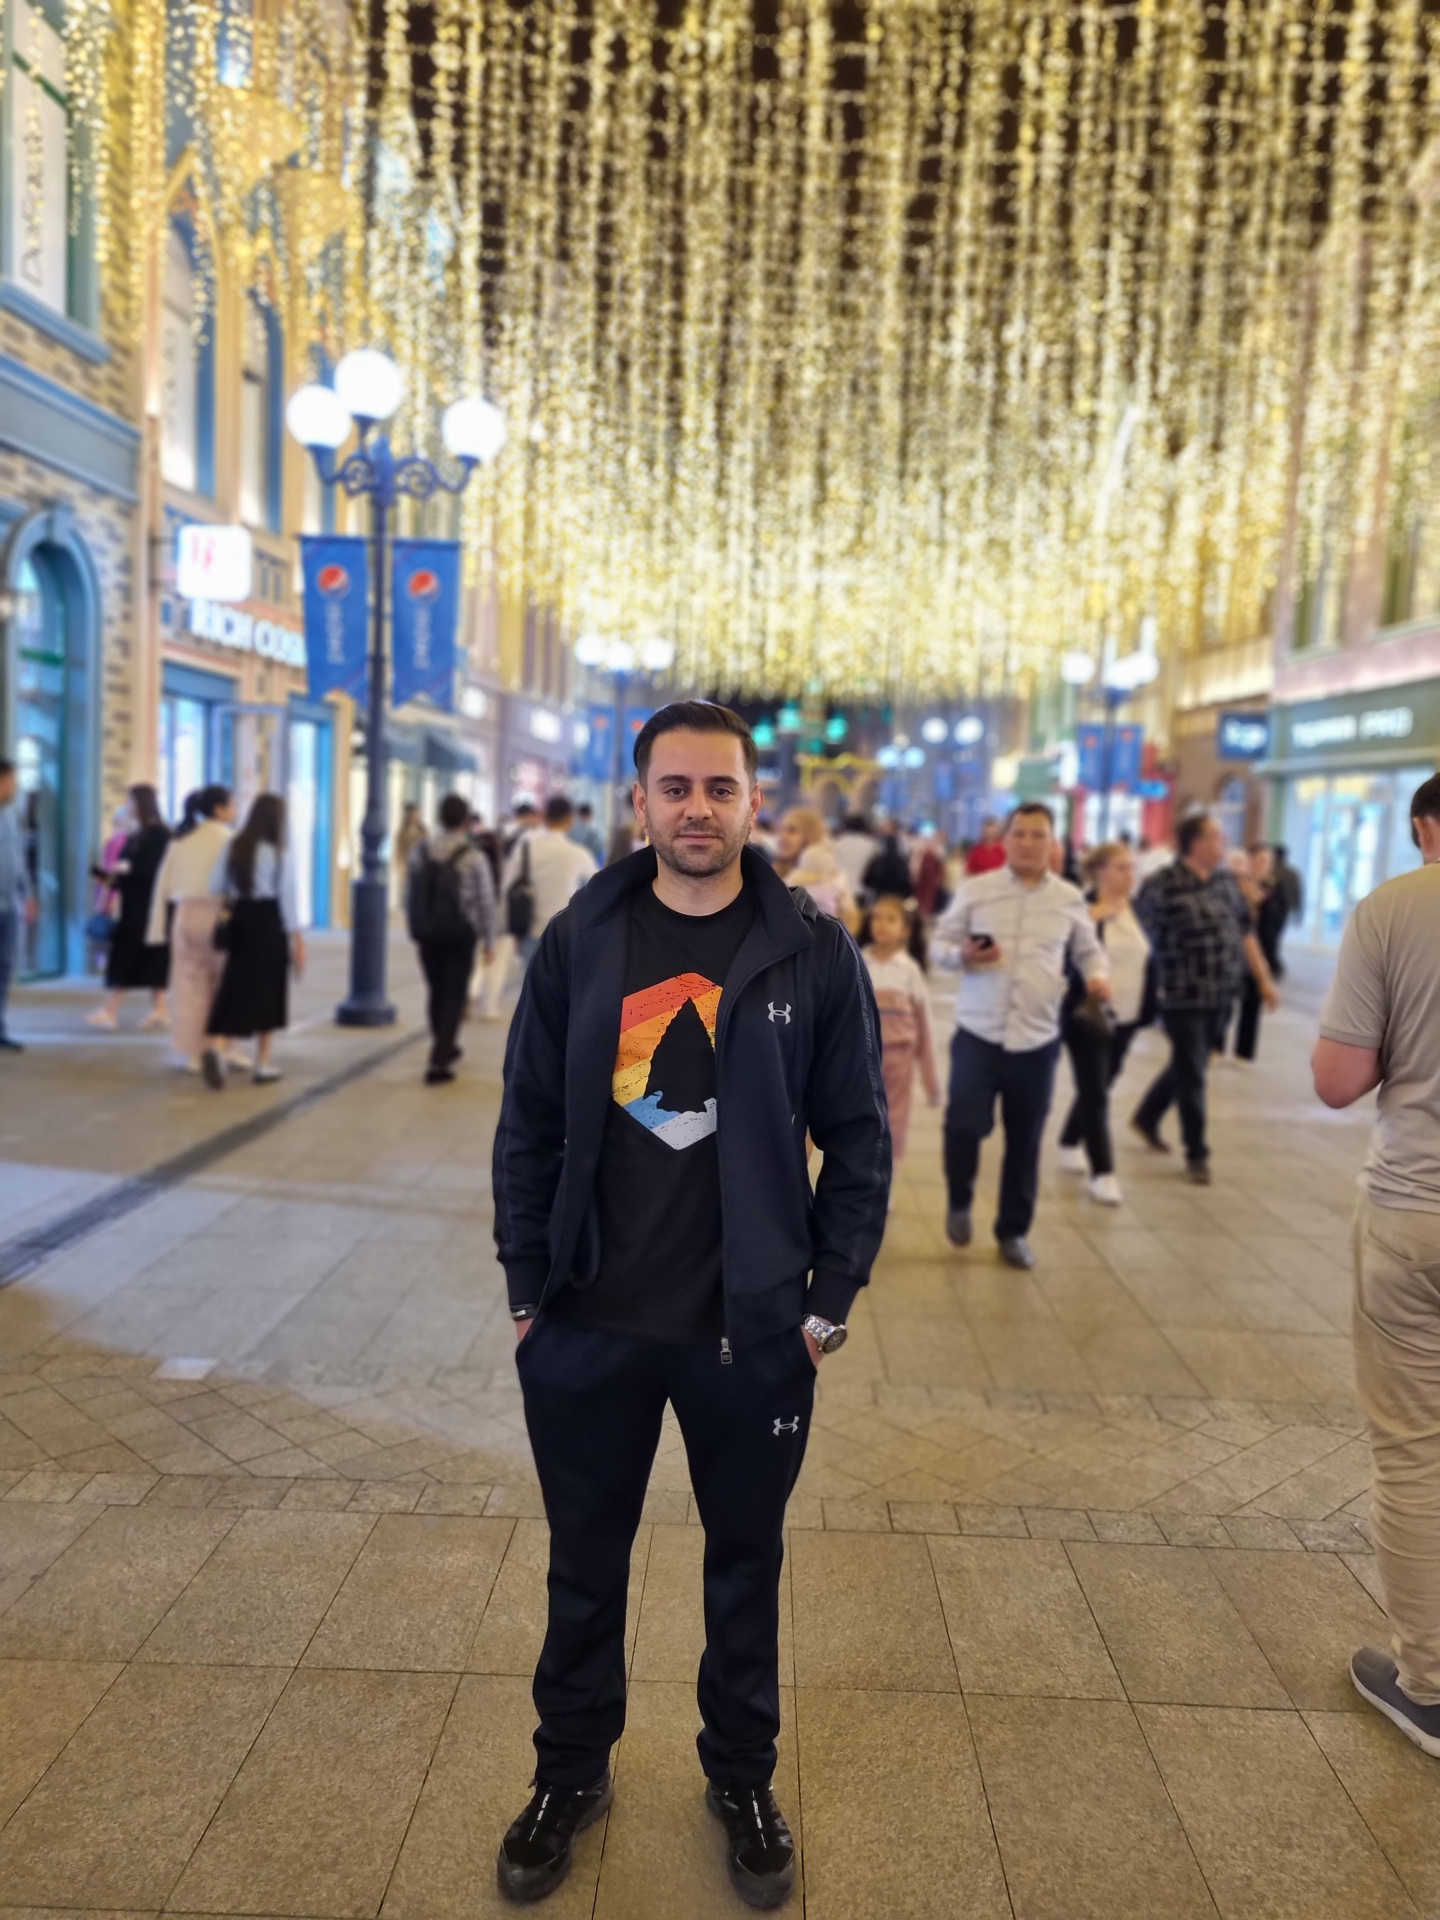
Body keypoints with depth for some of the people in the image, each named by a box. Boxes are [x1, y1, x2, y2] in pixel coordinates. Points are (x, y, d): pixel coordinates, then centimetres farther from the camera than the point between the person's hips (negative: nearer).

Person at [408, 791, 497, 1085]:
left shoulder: (419, 853, 0)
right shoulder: (474, 857, -10)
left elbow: (410, 895, 5)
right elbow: (486, 901, -7)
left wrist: (417, 929, 16)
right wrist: (488, 939, 4)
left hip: (427, 934, 4)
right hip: (460, 935, -4)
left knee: (437, 992, 18)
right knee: (454, 996, 2)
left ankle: (445, 1048, 35)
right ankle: (439, 1062, -5)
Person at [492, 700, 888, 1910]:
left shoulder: (812, 951, -7)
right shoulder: (580, 941, -3)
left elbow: (858, 1137, -2)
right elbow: (529, 1125, 2)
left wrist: (831, 1298, -5)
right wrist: (529, 1288, 0)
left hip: (752, 1331, -1)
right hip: (589, 1324, 1)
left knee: (746, 1562, 18)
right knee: (585, 1564, 18)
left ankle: (742, 1777, 42)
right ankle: (573, 1772, 43)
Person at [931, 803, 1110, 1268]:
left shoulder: (1069, 898, 5)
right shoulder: (975, 890, 0)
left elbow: (1088, 950, 15)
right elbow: (940, 942, 5)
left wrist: (1097, 975, -7)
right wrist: (962, 956, -17)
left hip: (1037, 1040, 2)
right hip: (978, 1034, -2)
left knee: (1025, 1141, 9)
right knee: (964, 1123, -10)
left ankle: (1014, 1231, 27)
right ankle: (959, 1203, 20)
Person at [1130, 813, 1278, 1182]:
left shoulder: (1227, 880, 6)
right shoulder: (1162, 885, -15)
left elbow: (1245, 931, 14)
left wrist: (1264, 979, 14)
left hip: (1221, 995, 7)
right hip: (1183, 996, -7)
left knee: (1187, 1067, 19)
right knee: (1192, 1075, 3)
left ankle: (1146, 1118, 41)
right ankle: (1196, 1154, 18)